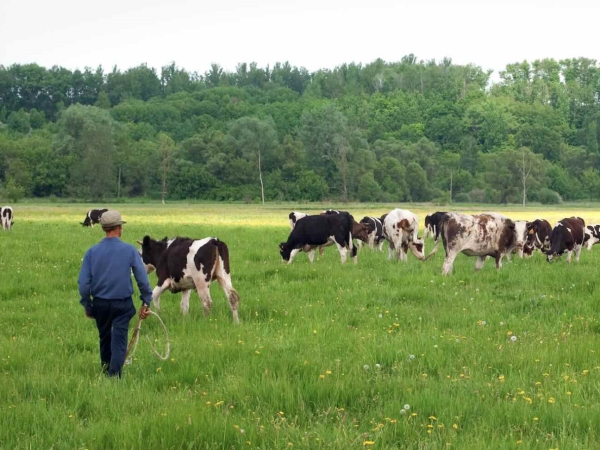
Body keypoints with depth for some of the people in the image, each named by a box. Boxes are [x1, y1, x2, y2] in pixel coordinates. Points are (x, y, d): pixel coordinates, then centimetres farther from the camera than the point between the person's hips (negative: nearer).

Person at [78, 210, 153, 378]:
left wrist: (87, 305, 8)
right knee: (119, 338, -1)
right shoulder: (129, 250, -9)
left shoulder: (92, 252, -5)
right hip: (123, 304, -2)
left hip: (100, 303, 2)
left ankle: (106, 369, 37)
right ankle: (114, 373, -14)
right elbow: (142, 279, -9)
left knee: (104, 337, 21)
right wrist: (146, 302, 1)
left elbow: (83, 282, -4)